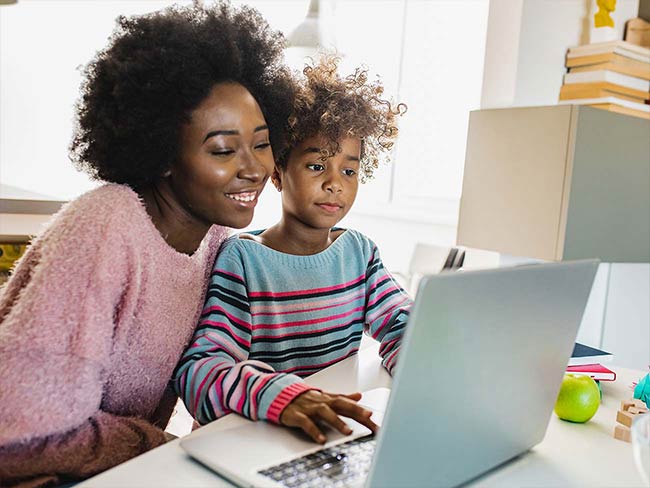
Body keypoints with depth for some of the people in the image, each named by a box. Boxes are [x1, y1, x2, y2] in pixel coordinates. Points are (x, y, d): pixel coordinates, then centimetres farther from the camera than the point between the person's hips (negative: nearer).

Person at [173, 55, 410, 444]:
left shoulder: (359, 251, 6)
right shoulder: (242, 259, -11)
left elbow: (401, 324, -1)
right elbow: (197, 369, -20)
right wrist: (280, 394, -38)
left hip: (339, 431, 4)